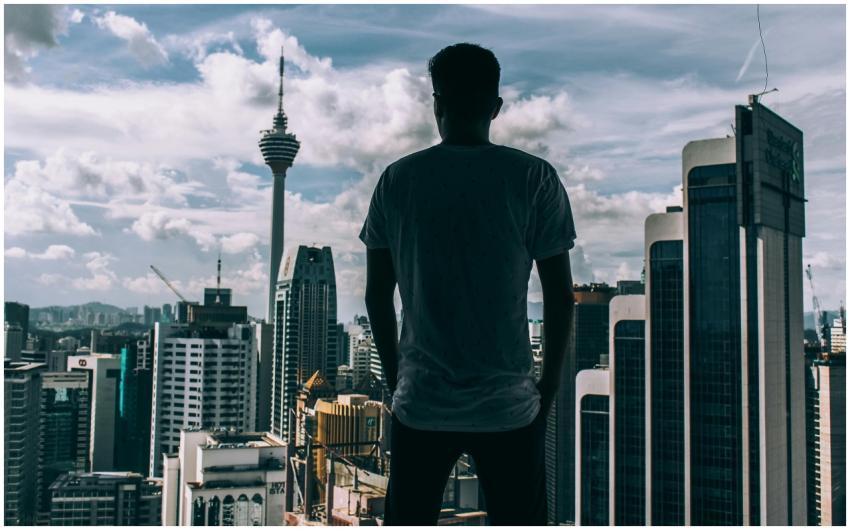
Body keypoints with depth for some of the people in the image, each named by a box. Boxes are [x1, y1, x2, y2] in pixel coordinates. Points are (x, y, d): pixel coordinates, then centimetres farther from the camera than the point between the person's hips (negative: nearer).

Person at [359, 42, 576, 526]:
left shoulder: (397, 180, 0)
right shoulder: (535, 178, -5)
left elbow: (378, 295, 4)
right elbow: (561, 296, -4)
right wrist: (549, 388, 8)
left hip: (420, 406, 2)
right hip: (509, 405, -1)